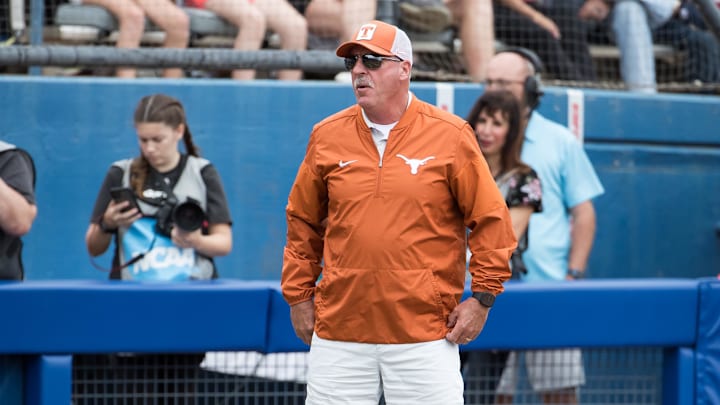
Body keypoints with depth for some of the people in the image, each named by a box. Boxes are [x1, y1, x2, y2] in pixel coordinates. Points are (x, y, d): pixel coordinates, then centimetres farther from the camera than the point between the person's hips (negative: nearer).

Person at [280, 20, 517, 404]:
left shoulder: (450, 135, -2)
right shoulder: (327, 136, 7)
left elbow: (490, 220, 1)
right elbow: (302, 222, 15)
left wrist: (482, 297, -3)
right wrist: (299, 296, 11)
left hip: (424, 333, -3)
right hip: (338, 335, 3)